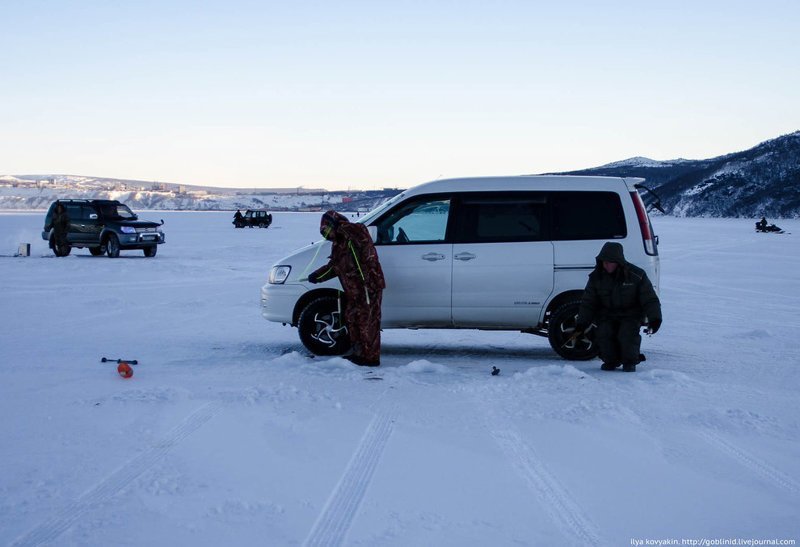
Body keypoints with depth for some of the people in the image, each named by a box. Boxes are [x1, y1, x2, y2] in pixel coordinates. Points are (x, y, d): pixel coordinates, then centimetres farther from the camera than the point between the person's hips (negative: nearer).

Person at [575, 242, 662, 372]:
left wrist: (654, 319, -21)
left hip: (631, 314, -2)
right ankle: (610, 361, 2)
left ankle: (630, 362, -2)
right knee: (603, 333, -25)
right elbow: (588, 303, 4)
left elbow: (650, 299, -7)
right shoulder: (596, 277, -2)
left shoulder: (636, 275, -11)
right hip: (607, 316, 3)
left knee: (627, 334, -29)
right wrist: (581, 323, -6)